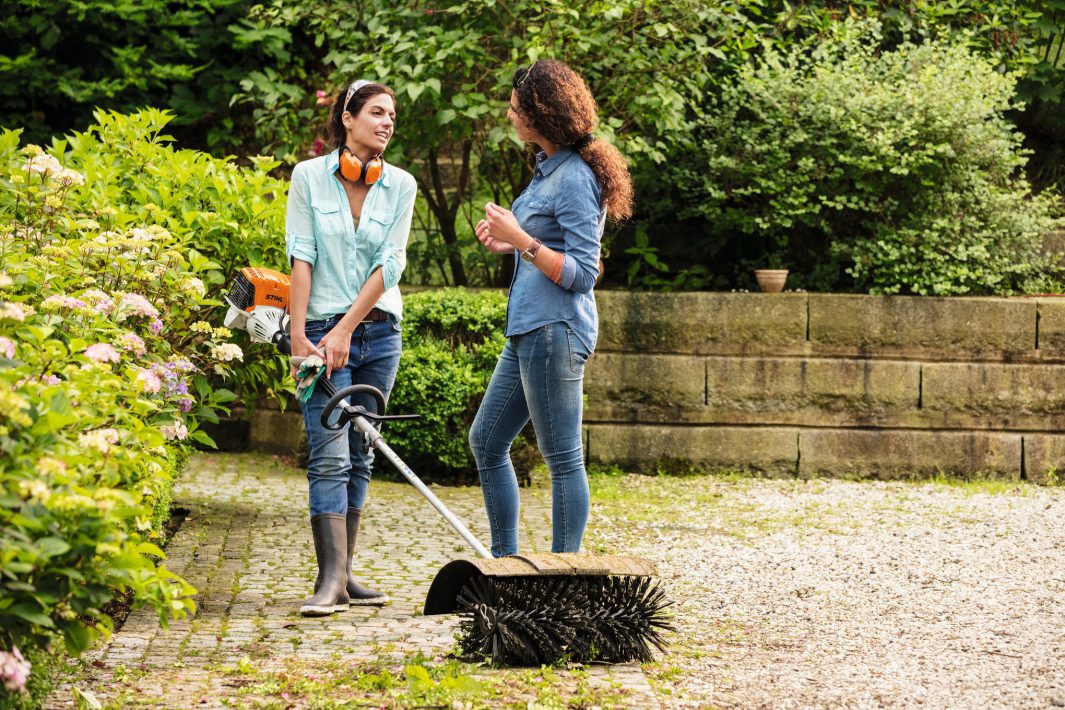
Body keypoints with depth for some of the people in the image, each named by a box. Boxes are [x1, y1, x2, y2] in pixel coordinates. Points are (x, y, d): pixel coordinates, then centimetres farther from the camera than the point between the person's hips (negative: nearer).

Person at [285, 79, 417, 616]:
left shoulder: (400, 185, 2)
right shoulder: (309, 176, -4)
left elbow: (389, 264, -4)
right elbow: (301, 259, -8)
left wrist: (345, 331, -11)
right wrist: (299, 337, -13)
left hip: (379, 333, 3)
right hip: (322, 328, -3)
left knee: (359, 457, 8)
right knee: (330, 456, -13)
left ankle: (343, 572, 14)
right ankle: (331, 579, -18)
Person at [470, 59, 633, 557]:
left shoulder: (575, 180, -17)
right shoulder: (550, 167, 13)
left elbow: (581, 273, -20)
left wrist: (521, 239, -21)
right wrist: (511, 243, 10)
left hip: (554, 330, -11)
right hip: (529, 329, 11)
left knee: (563, 458, -3)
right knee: (486, 440, 18)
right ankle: (504, 561, 26)